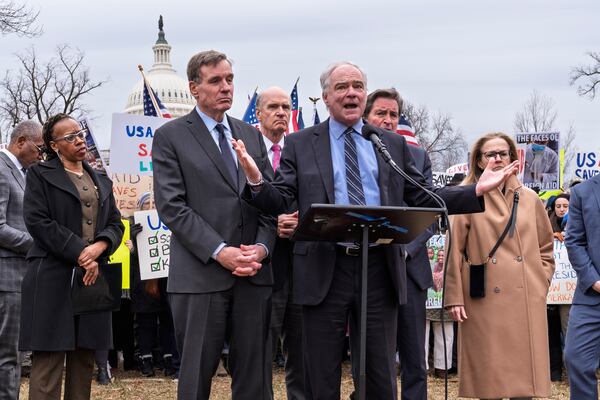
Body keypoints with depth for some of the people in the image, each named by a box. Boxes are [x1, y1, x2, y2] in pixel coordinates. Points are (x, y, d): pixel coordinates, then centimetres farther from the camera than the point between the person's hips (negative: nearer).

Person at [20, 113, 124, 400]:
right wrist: (80, 255, -14)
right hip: (54, 278, -5)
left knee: (84, 358, 6)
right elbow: (38, 221, -8)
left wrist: (99, 247, -8)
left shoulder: (101, 181, 20)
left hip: (93, 278, 5)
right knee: (49, 358, -9)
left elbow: (116, 224, 15)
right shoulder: (40, 175, 3)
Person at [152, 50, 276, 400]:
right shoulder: (171, 137, 1)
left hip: (254, 274, 4)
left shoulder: (251, 135, 16)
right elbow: (172, 206, -7)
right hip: (201, 275, -4)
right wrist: (219, 252, -15)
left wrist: (262, 246, -6)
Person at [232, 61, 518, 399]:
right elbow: (280, 203, -1)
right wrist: (257, 181, -22)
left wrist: (478, 191, 1)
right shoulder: (300, 145, 6)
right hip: (324, 270, -2)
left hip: (379, 269, 2)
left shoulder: (394, 145, 12)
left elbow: (423, 198, 12)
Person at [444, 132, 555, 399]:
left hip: (526, 302, 3)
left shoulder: (529, 199, 13)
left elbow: (545, 248, 19)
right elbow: (454, 252, -1)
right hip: (486, 301, -3)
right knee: (488, 378, -1)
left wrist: (540, 284, 7)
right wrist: (454, 298, -8)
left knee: (524, 375, 1)